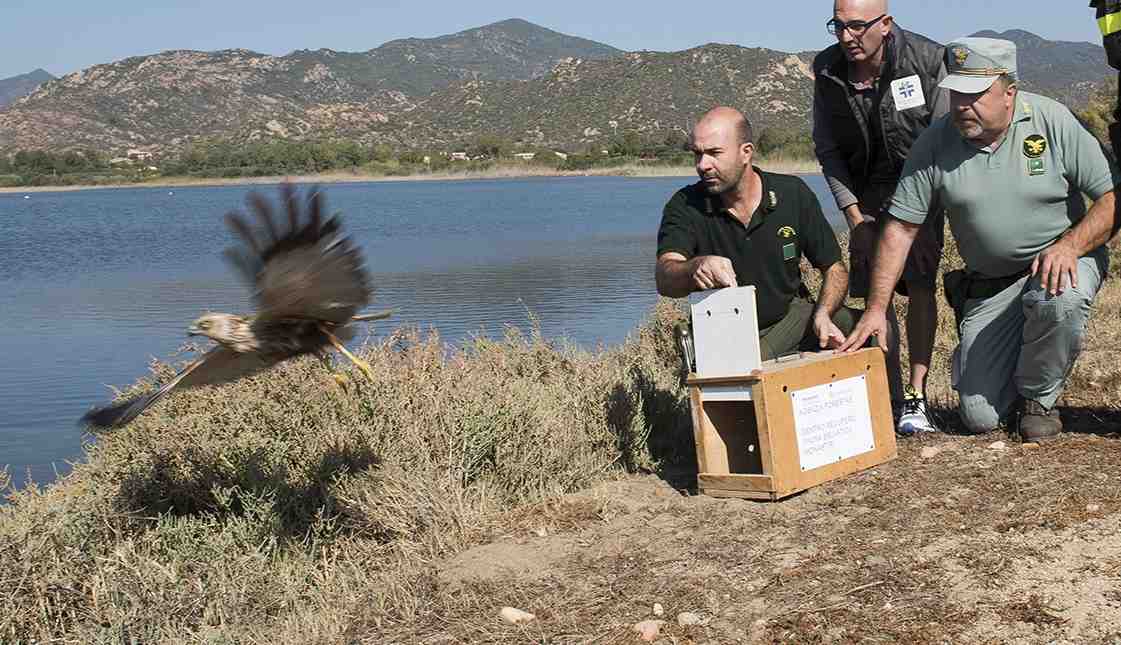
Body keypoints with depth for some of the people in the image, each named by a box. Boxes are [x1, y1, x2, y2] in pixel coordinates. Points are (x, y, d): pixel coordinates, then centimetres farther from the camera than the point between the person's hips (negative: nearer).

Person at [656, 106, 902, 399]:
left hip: (792, 318, 3)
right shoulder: (685, 207, -11)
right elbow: (665, 279, -28)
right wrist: (697, 267, -52)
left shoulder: (792, 193, -5)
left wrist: (823, 314, -19)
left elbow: (834, 269, 3)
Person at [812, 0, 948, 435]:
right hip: (865, 191, 3)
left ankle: (916, 397, -9)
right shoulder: (828, 71, -7)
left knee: (919, 285, -14)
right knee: (874, 292, -6)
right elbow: (828, 150, 2)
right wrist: (854, 216, -4)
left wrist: (923, 219, -15)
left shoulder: (927, 60, -17)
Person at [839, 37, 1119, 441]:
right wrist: (876, 308, -12)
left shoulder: (1052, 121, -11)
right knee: (980, 417, -8)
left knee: (1059, 300, -39)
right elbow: (901, 228, -6)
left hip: (1063, 262, -1)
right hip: (988, 287, 2)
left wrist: (1069, 246, -27)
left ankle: (1039, 398, -7)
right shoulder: (935, 143, -7)